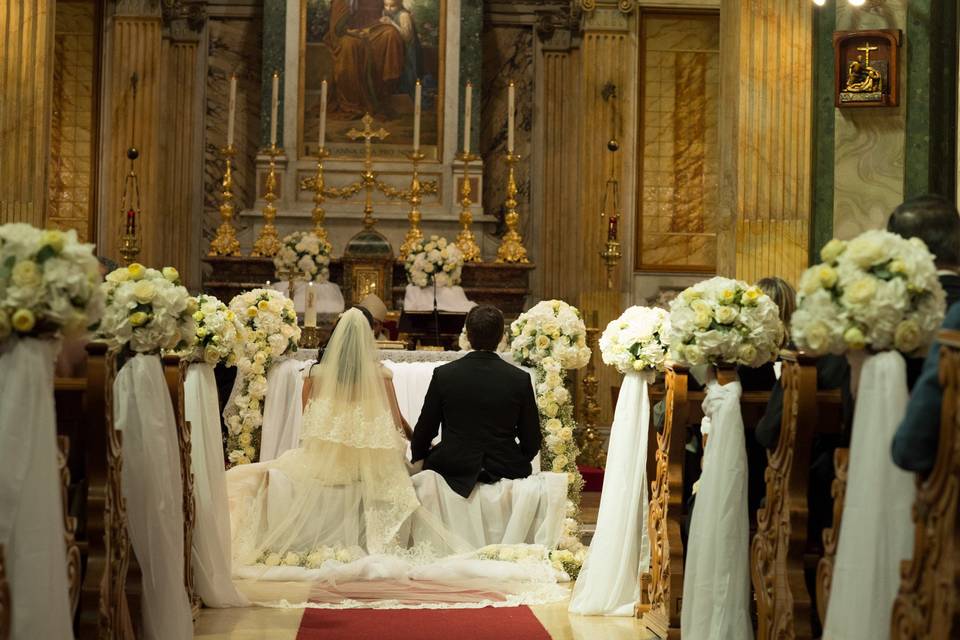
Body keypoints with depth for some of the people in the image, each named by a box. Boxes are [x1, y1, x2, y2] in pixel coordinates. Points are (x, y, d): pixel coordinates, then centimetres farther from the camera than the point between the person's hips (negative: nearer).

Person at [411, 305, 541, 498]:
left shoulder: (443, 374, -6)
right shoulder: (520, 379, -5)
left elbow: (424, 431, 2)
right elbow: (532, 441, 1)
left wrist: (418, 460, 22)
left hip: (452, 468, -1)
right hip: (506, 468, 1)